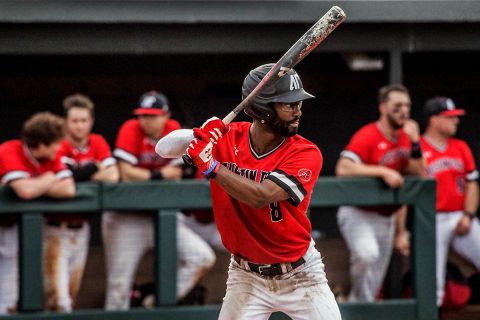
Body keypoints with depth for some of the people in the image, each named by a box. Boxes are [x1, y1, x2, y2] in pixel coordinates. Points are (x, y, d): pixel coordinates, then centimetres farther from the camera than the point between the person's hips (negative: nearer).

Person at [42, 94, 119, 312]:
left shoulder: (97, 143, 1)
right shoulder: (60, 145, -10)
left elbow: (112, 177, -11)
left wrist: (81, 175, -15)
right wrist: (94, 169, -14)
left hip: (81, 226, 5)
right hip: (56, 226, -5)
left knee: (73, 291, 13)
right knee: (57, 290, -16)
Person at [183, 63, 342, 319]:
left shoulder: (306, 154, -17)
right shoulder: (226, 138, -8)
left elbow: (260, 197, -29)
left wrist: (212, 166, -32)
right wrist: (198, 136, -33)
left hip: (300, 276, -1)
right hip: (247, 277, 1)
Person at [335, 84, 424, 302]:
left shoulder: (405, 138, 8)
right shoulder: (367, 136, -16)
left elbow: (419, 176, 5)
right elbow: (343, 169, -29)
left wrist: (415, 143, -6)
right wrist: (382, 171, -31)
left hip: (386, 217, 7)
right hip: (358, 214, -7)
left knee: (374, 282, 9)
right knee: (367, 254, -34)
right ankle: (362, 305, -13)